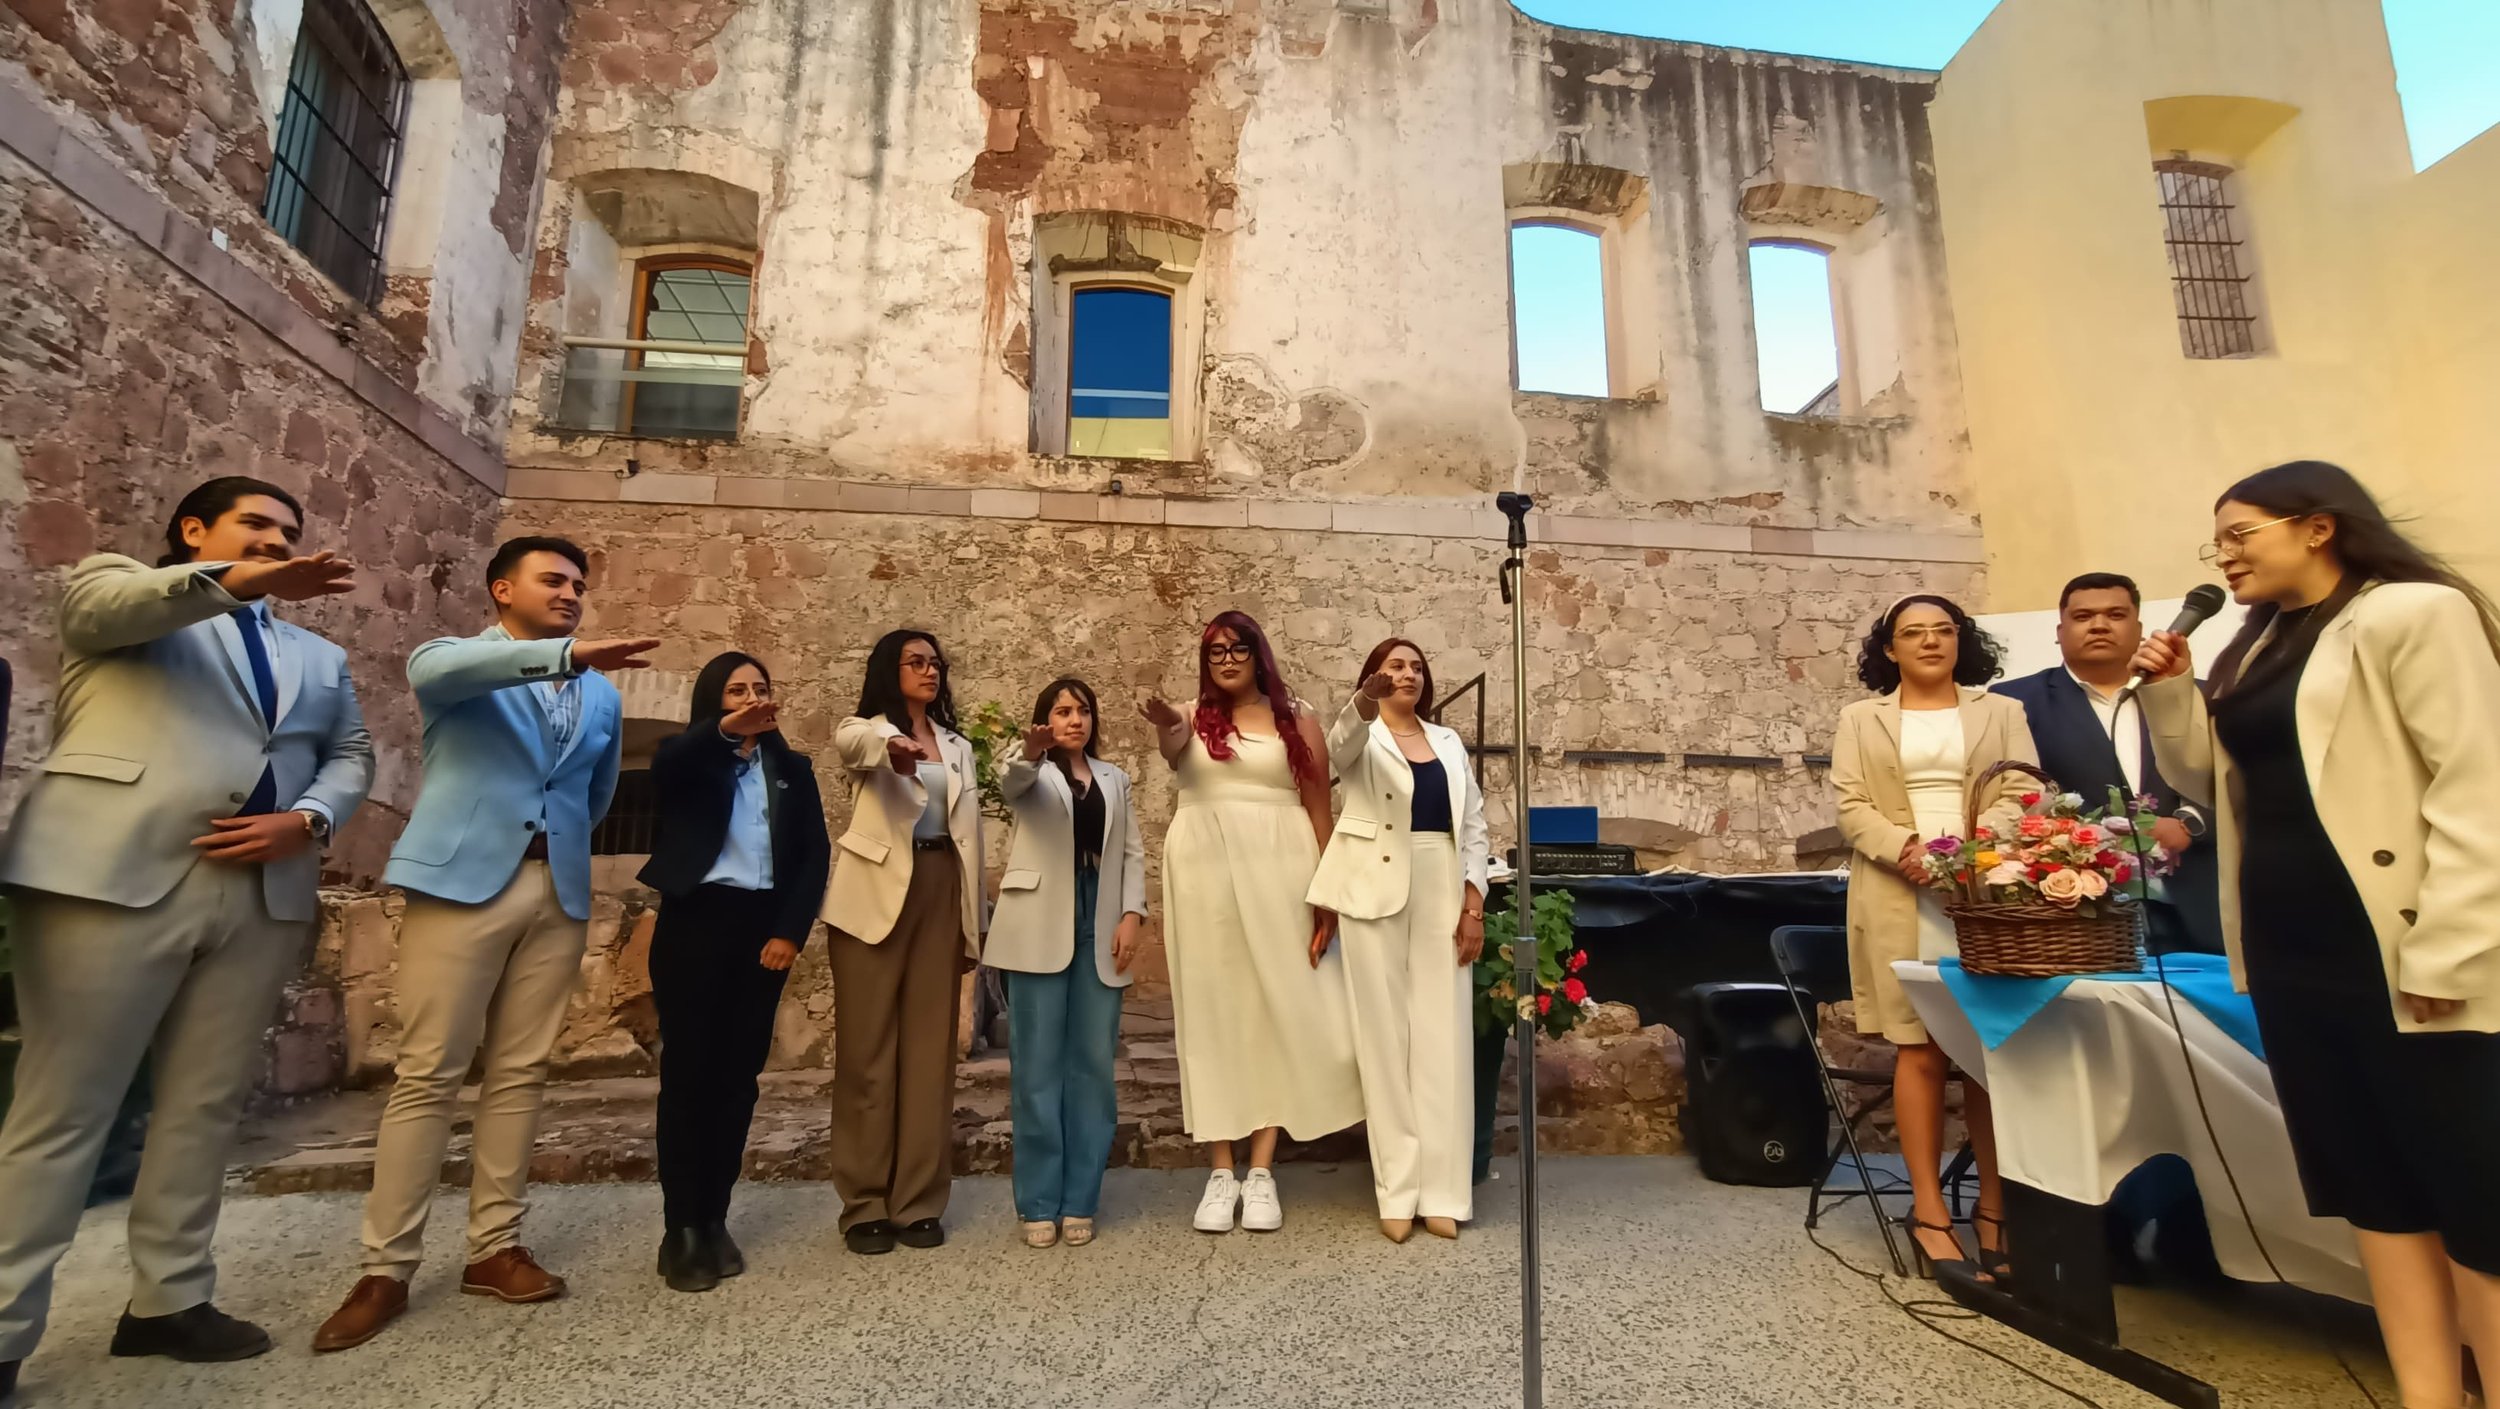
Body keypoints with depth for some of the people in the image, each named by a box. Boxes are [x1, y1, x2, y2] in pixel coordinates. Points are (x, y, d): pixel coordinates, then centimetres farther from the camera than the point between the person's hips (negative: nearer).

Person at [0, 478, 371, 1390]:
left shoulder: (319, 656, 22)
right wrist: (236, 583, -34)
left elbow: (351, 755, 18)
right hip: (113, 874, -4)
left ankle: (169, 1300, 19)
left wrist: (307, 819, -3)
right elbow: (106, 603, -13)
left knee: (206, 1107, 8)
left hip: (263, 893, 5)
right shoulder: (122, 584, 10)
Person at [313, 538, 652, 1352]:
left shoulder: (602, 696, 15)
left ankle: (494, 1248, 16)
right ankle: (386, 1269, 8)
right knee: (428, 1073, -2)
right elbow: (445, 669, -22)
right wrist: (566, 654, -35)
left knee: (521, 1073, 7)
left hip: (560, 891, 4)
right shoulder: (450, 659, 4)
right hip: (463, 881, -3)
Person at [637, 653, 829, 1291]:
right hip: (694, 923, -2)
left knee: (738, 1075, 6)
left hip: (763, 929, 3)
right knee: (687, 1072, -1)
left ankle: (714, 1220, 16)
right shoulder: (687, 756, 6)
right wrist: (726, 729, -41)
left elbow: (815, 853, 8)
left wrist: (791, 931, -4)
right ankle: (680, 1229, 8)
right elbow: (663, 768, -21)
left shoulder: (792, 768, 14)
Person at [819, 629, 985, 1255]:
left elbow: (970, 834, 15)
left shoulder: (958, 747, 18)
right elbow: (851, 742, -23)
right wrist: (895, 745, -47)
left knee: (930, 1049, 5)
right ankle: (865, 1206, 10)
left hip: (941, 893, 4)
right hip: (877, 893, -4)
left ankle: (919, 1203, 13)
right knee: (868, 1050, 0)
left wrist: (973, 924, 9)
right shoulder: (867, 729, 5)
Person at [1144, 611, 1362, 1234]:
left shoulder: (1295, 718, 6)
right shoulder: (1194, 717, 7)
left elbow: (1318, 808, 2)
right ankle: (1221, 1173, 13)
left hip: (1276, 871, 0)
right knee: (1211, 1008, 4)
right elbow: (1172, 750, -17)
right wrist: (1164, 728, -41)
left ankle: (1262, 1172, 13)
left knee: (1276, 1006, 2)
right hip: (1204, 872, 1)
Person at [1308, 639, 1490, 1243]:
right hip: (1376, 892, -3)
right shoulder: (1361, 738, 5)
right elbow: (1340, 744, -22)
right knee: (1385, 1036, 0)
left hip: (1442, 894, 3)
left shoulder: (1448, 741, 16)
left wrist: (1474, 903, 1)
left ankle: (1442, 1191, 10)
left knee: (1443, 1038, 2)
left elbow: (1474, 826, 12)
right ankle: (1398, 1191, 7)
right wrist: (1364, 705, -44)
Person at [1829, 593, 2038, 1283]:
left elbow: (2021, 794, 3)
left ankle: (1994, 1206, 11)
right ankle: (1929, 1210, 4)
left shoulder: (2003, 712, 15)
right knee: (1919, 1049, -1)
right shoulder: (1860, 720, 13)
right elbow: (1851, 807, 3)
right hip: (1901, 899, -1)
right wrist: (1905, 850, -15)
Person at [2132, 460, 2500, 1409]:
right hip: (2291, 954, 8)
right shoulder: (2256, 650, 15)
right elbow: (2212, 782, 18)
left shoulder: (2416, 614, -7)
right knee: (2371, 1186, 11)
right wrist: (2167, 692, 3)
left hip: (2398, 951, -7)